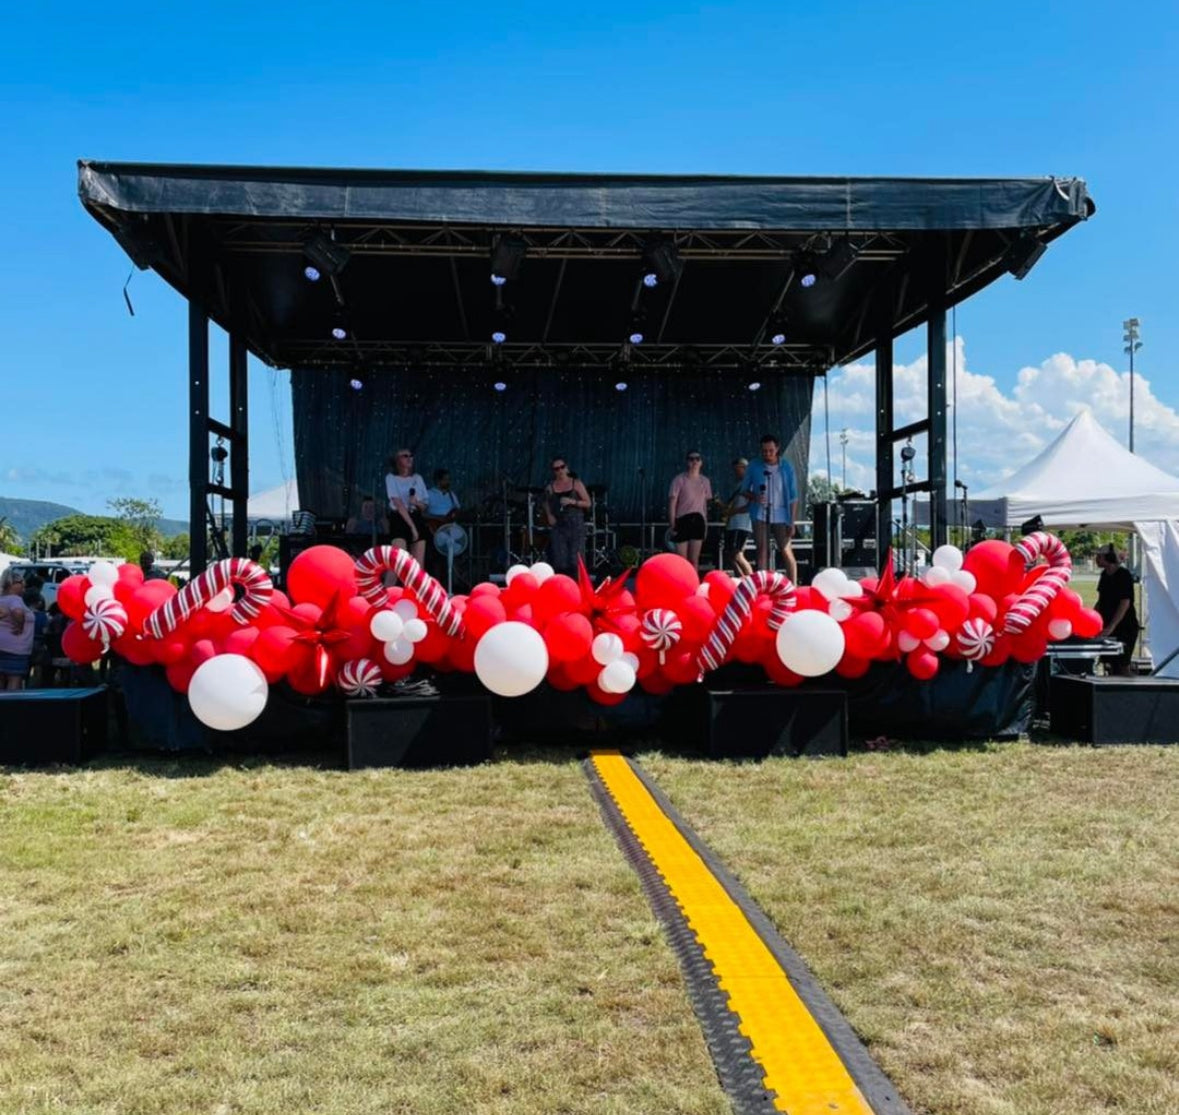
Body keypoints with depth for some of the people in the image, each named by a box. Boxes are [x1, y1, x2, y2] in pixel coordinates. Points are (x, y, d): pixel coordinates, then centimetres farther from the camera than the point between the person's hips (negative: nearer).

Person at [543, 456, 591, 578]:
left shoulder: (576, 484, 2)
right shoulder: (550, 487, 7)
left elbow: (587, 503, 1)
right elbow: (547, 503, 22)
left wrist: (572, 501, -13)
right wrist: (549, 515, 4)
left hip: (576, 526, -2)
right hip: (558, 527, 2)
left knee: (575, 562, -8)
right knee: (560, 563, -4)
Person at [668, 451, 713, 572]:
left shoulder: (705, 481, 11)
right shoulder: (679, 480, -4)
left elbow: (706, 503, 15)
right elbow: (672, 502, -6)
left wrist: (705, 523, 10)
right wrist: (672, 524, -11)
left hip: (698, 520, 4)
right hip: (682, 520, -4)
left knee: (694, 559, 3)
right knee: (681, 559, -4)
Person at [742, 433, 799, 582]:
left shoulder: (786, 467, 2)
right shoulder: (754, 467, 4)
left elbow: (793, 496, 3)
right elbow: (745, 490, 12)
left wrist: (792, 521, -4)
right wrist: (754, 497, -11)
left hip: (780, 514, -1)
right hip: (760, 513, 1)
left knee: (786, 551, -4)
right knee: (762, 550, -1)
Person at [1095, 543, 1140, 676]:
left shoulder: (1123, 575, -14)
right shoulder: (1105, 575, 8)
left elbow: (1125, 604, -20)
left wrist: (1111, 627, -26)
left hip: (1125, 627, -8)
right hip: (1109, 627, 8)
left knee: (1122, 665, -6)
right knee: (1112, 665, 9)